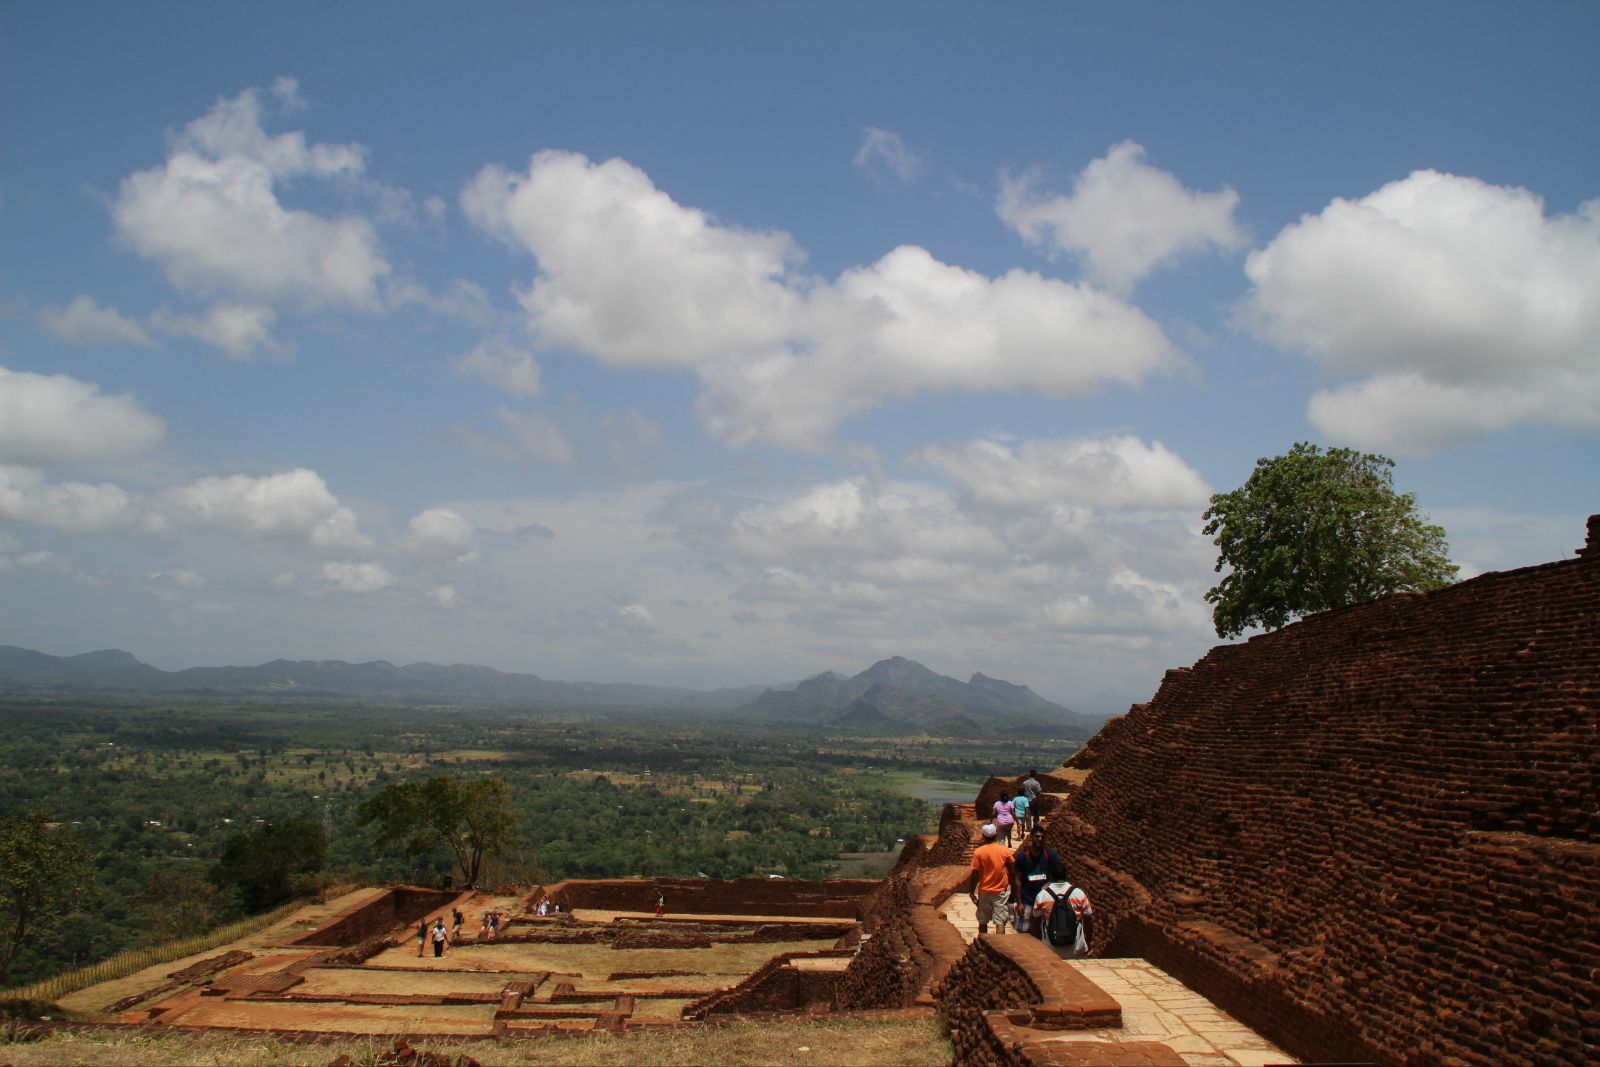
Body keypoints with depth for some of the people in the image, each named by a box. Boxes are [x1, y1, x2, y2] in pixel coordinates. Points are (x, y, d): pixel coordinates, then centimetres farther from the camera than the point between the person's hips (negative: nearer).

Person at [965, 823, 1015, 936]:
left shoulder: (978, 852, -9)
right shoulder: (1005, 850, -6)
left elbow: (975, 874, -9)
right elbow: (1011, 871, 1)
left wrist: (971, 892, 1)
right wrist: (1011, 887, 15)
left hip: (984, 891, 0)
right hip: (1001, 891, 0)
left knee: (983, 922, 14)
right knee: (1000, 922, -1)